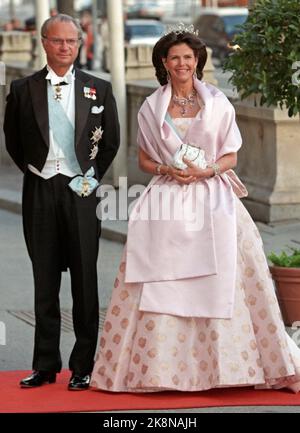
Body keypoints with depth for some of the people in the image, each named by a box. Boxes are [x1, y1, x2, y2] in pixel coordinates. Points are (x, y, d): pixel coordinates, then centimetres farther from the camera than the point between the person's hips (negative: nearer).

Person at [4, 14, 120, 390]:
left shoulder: (99, 89, 5)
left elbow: (111, 141, 11)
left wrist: (92, 176, 4)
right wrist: (32, 170, 5)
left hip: (81, 192, -1)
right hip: (39, 192, 1)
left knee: (84, 281, 1)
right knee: (44, 282, 7)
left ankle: (83, 366, 9)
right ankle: (45, 365, 13)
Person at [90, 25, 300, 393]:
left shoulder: (218, 104, 5)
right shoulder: (151, 108, 7)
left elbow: (231, 157, 8)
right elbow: (144, 160, 12)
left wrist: (208, 170, -11)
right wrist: (168, 170, -8)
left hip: (212, 200, 0)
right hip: (167, 201, 0)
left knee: (222, 284, -6)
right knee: (160, 287, -5)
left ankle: (227, 363, 2)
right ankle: (156, 367, 2)